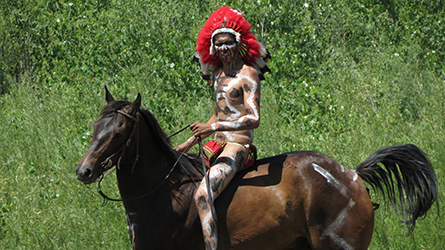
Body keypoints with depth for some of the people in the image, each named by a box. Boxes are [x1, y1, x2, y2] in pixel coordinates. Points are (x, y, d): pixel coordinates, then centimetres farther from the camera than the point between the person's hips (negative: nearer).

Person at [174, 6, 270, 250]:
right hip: (218, 145, 10)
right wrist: (189, 143, 19)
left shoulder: (248, 74, -11)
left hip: (238, 146, -10)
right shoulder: (219, 73, 15)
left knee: (202, 196, -30)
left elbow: (253, 119, -21)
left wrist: (213, 127, -26)